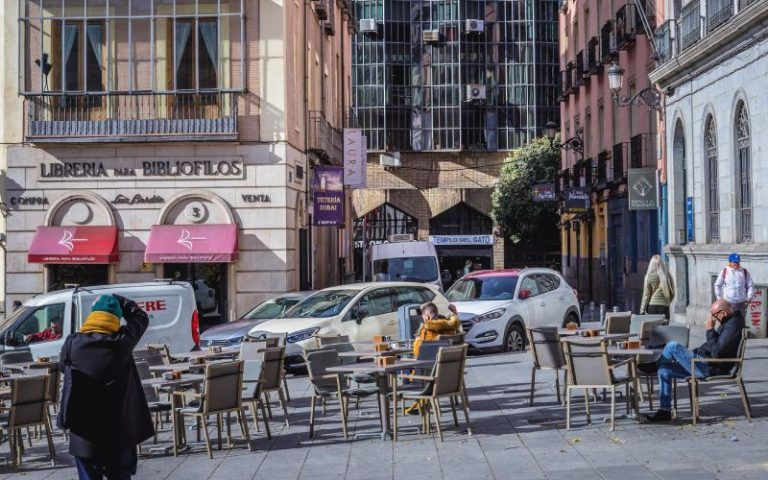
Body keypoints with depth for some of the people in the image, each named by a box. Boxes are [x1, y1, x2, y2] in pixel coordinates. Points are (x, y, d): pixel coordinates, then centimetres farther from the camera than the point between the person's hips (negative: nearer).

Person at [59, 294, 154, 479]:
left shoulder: (72, 344, -10)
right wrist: (116, 300, 12)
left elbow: (63, 365, 12)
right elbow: (140, 317, 7)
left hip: (84, 431, 0)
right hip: (119, 429, 0)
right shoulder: (123, 341, -11)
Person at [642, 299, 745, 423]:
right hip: (707, 366, 11)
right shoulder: (729, 322, 15)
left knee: (673, 347, -17)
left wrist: (710, 330, -18)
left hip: (711, 367, -11)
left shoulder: (733, 325, -19)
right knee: (664, 370, 9)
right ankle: (664, 411, 8)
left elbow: (717, 353, -26)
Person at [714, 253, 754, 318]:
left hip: (741, 302, 1)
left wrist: (750, 297, -6)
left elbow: (750, 286, 7)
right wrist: (719, 297, 1)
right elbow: (717, 285, 7)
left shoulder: (745, 272, 2)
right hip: (728, 302, -1)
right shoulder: (724, 272, -1)